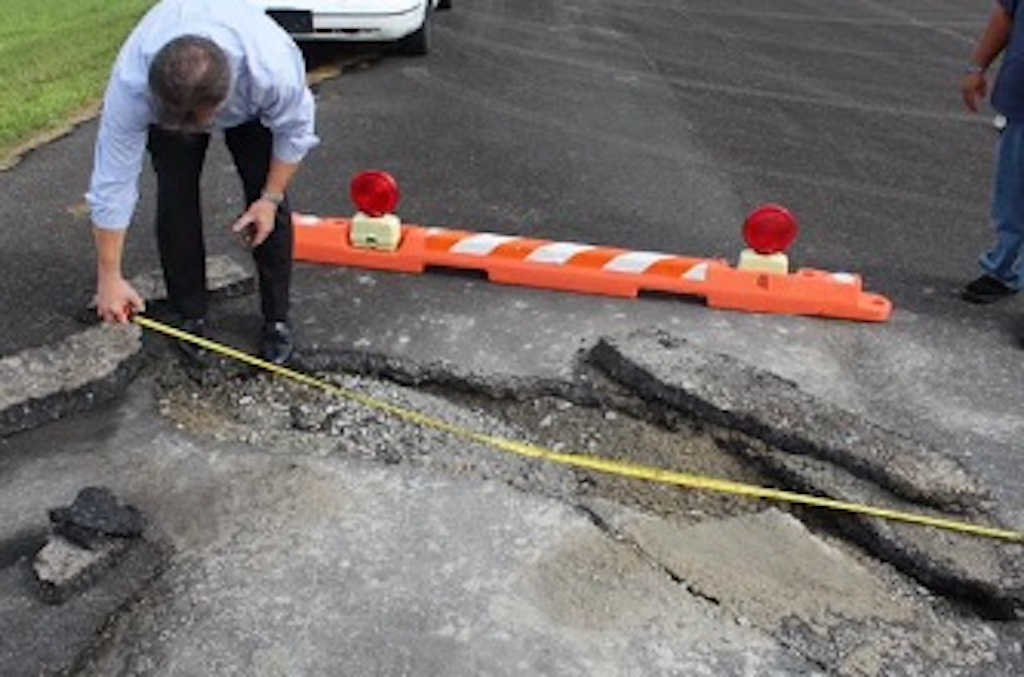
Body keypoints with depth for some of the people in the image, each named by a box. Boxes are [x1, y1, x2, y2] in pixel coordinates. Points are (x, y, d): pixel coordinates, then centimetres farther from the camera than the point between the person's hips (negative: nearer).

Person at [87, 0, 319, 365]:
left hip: (251, 106, 0)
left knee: (265, 193, -9)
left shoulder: (274, 68, -45)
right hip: (167, 94, 1)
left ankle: (277, 319, 4)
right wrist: (109, 277, -27)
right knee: (175, 199, -10)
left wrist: (271, 197, -18)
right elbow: (112, 182, -31)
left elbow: (295, 130, -22)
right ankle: (190, 316, 6)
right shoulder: (131, 83, -40)